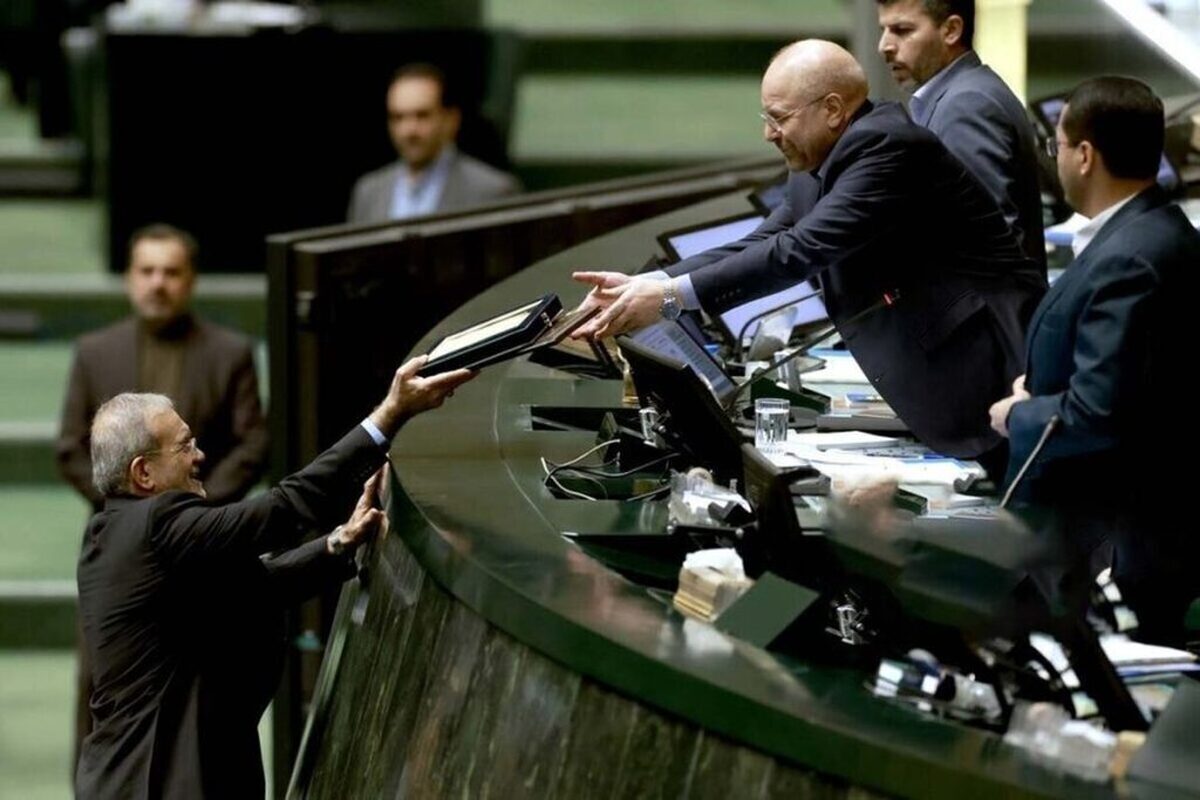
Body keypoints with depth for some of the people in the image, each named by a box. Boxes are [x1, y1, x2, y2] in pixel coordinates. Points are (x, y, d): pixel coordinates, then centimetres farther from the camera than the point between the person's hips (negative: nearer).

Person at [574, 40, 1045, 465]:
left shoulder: (888, 145, -19)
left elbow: (803, 249, -25)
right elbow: (763, 246, 7)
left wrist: (673, 295, -23)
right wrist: (647, 285, -5)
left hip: (989, 373, -10)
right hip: (940, 377, 10)